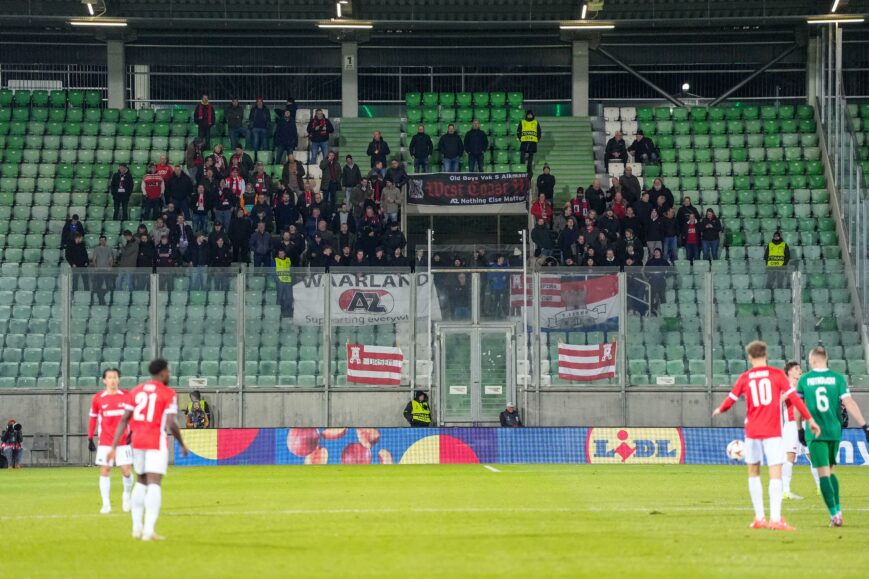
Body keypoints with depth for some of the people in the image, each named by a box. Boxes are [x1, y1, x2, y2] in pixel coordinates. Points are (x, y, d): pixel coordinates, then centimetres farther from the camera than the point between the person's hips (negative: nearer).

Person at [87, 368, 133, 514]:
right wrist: (90, 439, 5)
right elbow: (92, 418, 7)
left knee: (126, 471, -3)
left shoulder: (126, 396, 1)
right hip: (105, 442, 0)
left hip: (123, 441, 0)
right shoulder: (98, 398, 1)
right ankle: (106, 504, 5)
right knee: (105, 471, -3)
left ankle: (127, 495, 25)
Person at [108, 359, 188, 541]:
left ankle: (137, 527, 18)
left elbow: (124, 420, 4)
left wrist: (114, 447, 3)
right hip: (157, 443, -6)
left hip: (137, 442, 6)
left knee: (141, 482, 19)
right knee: (154, 484, -8)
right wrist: (182, 445, 2)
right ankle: (149, 530, -17)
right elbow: (171, 424, -13)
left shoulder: (135, 391, 10)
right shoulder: (168, 394, -5)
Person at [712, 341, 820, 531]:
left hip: (752, 431, 2)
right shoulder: (777, 374, -1)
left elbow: (730, 400, 12)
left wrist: (719, 410, 33)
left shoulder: (744, 378, 4)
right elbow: (793, 397, -6)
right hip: (772, 431, -2)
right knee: (775, 474, -6)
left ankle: (759, 518, 15)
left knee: (753, 473, 17)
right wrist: (810, 419, -3)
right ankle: (775, 519, -19)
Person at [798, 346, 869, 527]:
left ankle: (835, 514, -13)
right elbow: (848, 403, -6)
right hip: (834, 431, 2)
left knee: (824, 473, -3)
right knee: (831, 471, 18)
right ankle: (837, 510, 9)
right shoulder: (837, 378, 1)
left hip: (815, 433, -2)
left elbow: (798, 407, 8)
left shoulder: (804, 380, 1)